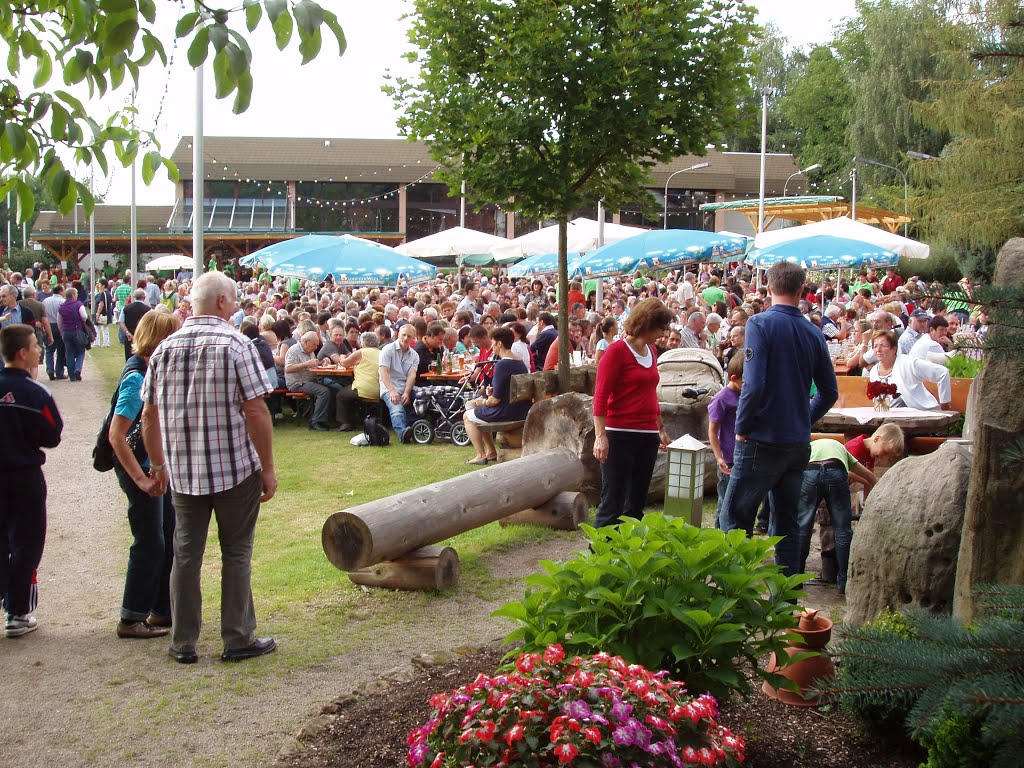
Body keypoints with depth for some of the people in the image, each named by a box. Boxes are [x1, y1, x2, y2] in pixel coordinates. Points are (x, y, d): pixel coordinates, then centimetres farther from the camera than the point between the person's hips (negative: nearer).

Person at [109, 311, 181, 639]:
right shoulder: (136, 377, -20)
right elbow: (116, 435, -24)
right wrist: (140, 479, -23)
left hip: (159, 466, 9)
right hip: (139, 467, -9)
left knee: (171, 538, 14)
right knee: (150, 543, -1)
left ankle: (163, 609, 25)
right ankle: (131, 619, 10)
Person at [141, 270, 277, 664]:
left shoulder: (165, 348, 4)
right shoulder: (236, 345, -10)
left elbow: (149, 415, 9)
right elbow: (256, 412, -14)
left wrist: (158, 464, 20)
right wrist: (268, 468, -7)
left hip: (182, 472, 4)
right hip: (236, 468, -4)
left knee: (186, 555, 11)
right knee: (236, 553, 8)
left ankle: (183, 643, 17)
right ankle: (238, 639, 14)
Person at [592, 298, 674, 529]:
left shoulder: (650, 350, 14)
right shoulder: (617, 351, -8)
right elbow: (600, 396, -12)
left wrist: (660, 427, 29)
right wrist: (600, 435, -20)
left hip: (648, 436, 8)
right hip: (619, 436, -8)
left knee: (636, 503, 11)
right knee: (612, 503, -8)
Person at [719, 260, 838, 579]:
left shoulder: (761, 324, -12)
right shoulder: (813, 333, 5)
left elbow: (754, 384, -20)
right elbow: (829, 392, 11)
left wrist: (741, 427, -8)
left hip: (762, 441, -6)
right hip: (798, 442, 6)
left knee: (735, 517, 3)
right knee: (786, 522, 14)